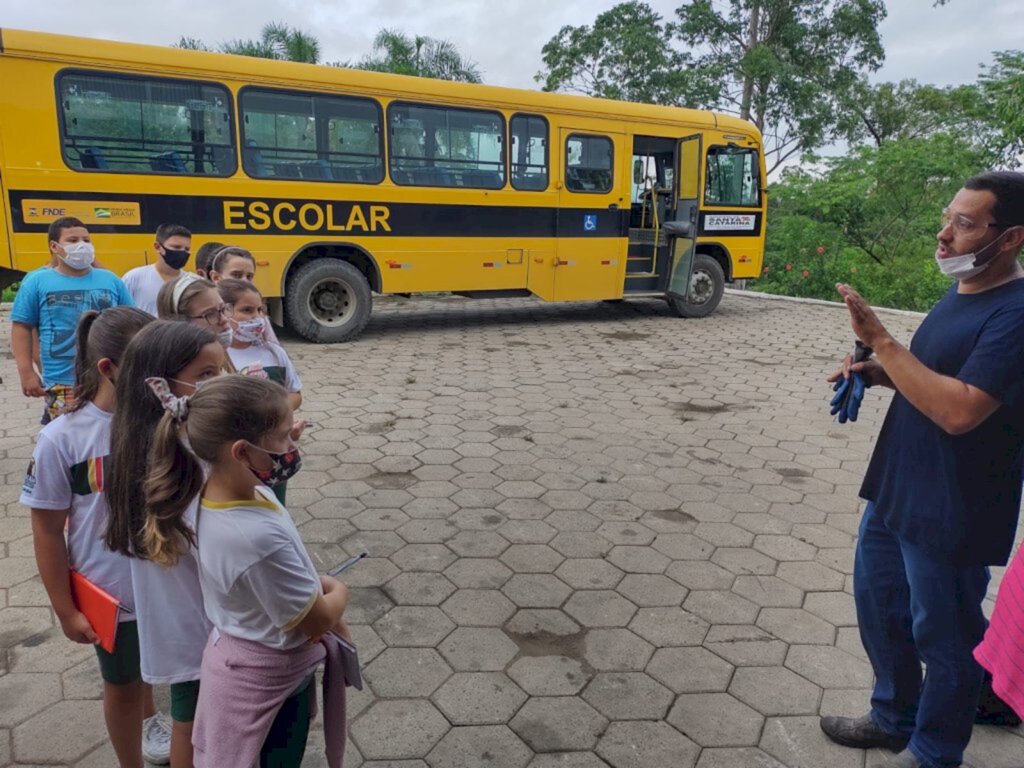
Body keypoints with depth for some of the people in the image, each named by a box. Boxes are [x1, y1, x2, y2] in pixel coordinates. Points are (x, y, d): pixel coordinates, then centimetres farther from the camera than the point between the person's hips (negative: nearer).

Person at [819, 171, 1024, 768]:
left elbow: (959, 410, -30)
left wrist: (881, 342, -27)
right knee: (877, 601, 22)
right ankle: (894, 717, 44)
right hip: (895, 490, 9)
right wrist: (878, 372, 2)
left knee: (943, 637, 10)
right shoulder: (960, 294, 9)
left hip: (950, 514, -9)